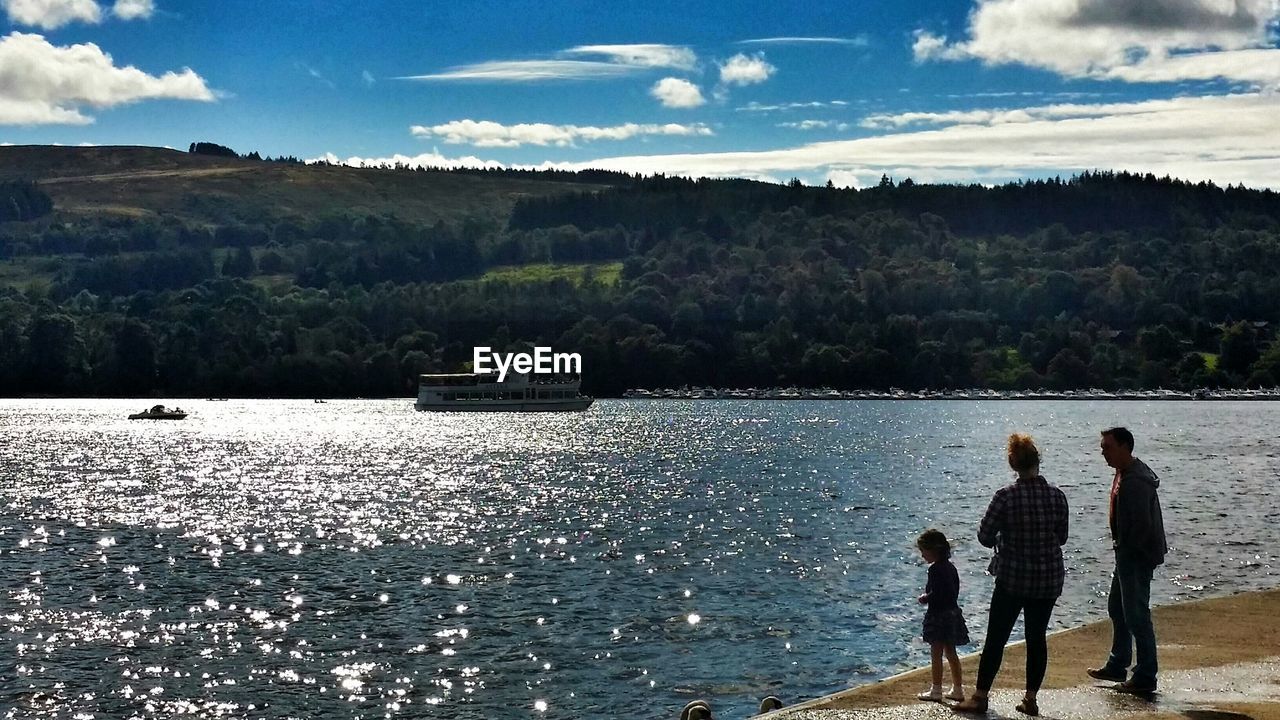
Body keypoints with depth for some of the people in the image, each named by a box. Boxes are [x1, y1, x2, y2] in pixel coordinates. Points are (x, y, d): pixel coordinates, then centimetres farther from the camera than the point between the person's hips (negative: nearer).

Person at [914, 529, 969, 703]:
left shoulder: (935, 569, -18)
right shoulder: (950, 567, 10)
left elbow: (936, 594, -25)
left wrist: (925, 598, -8)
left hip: (939, 615, -9)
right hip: (952, 613, 9)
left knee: (936, 654, -1)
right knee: (951, 652, 15)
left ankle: (936, 690, 4)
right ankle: (957, 689, 20)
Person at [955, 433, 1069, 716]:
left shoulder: (1005, 496, -15)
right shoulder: (1057, 496, -5)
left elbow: (984, 536, -11)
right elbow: (1062, 537, 6)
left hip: (1012, 578, -3)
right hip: (1049, 579, 3)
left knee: (995, 638, 6)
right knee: (1037, 638, 13)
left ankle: (980, 697, 11)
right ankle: (1030, 699, 17)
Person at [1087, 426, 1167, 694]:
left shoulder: (1135, 481, -23)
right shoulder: (1123, 474, 11)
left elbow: (1142, 524, -25)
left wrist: (1127, 551, -16)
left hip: (1137, 558, -11)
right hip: (1127, 554, 11)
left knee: (1136, 615, -5)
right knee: (1117, 609, 20)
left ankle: (1145, 678, 2)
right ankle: (1117, 666, 33)